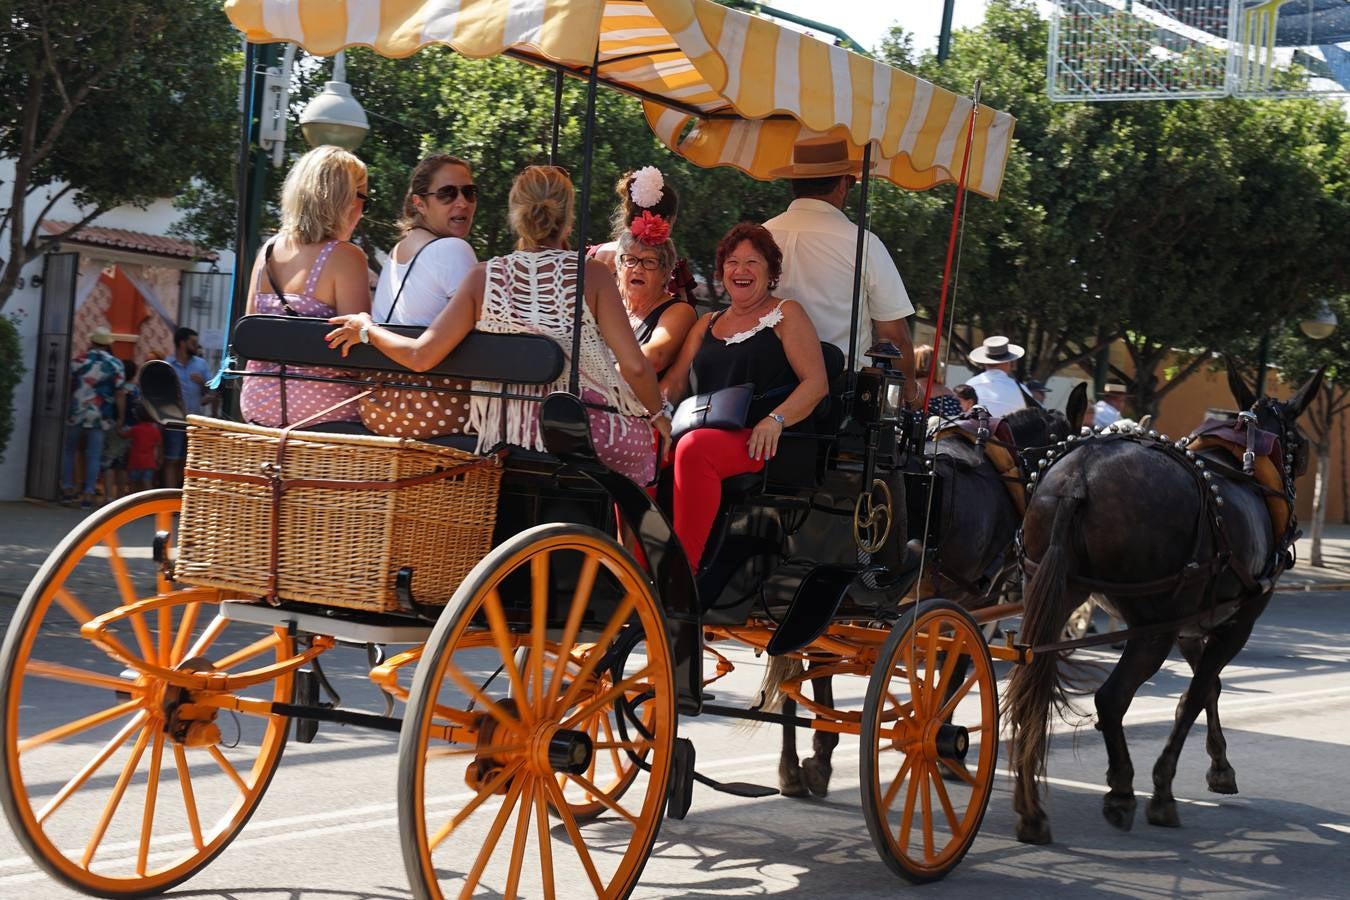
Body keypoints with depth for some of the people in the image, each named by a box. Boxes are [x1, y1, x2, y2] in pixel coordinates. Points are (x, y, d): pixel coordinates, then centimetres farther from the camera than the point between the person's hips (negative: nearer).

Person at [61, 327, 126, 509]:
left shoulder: (78, 361, 0)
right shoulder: (116, 365, -3)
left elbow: (68, 387, 7)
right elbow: (120, 394, -6)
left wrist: (65, 410, 20)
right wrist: (120, 418, 2)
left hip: (75, 415, 1)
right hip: (99, 418, -1)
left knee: (68, 452, 16)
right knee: (93, 457, 2)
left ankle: (67, 489, 18)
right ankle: (88, 495, -2)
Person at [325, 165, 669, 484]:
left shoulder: (485, 277, 1)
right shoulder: (591, 274, -5)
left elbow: (421, 356, -2)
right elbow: (633, 365, -9)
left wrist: (366, 329, 15)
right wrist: (658, 414, 9)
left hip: (505, 441, 3)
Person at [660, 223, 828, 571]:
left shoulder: (786, 314, 9)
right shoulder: (707, 324, 26)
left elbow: (817, 382, -2)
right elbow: (674, 382, 21)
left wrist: (776, 419, -19)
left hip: (759, 441, -5)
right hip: (706, 431, 6)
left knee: (694, 448, -37)